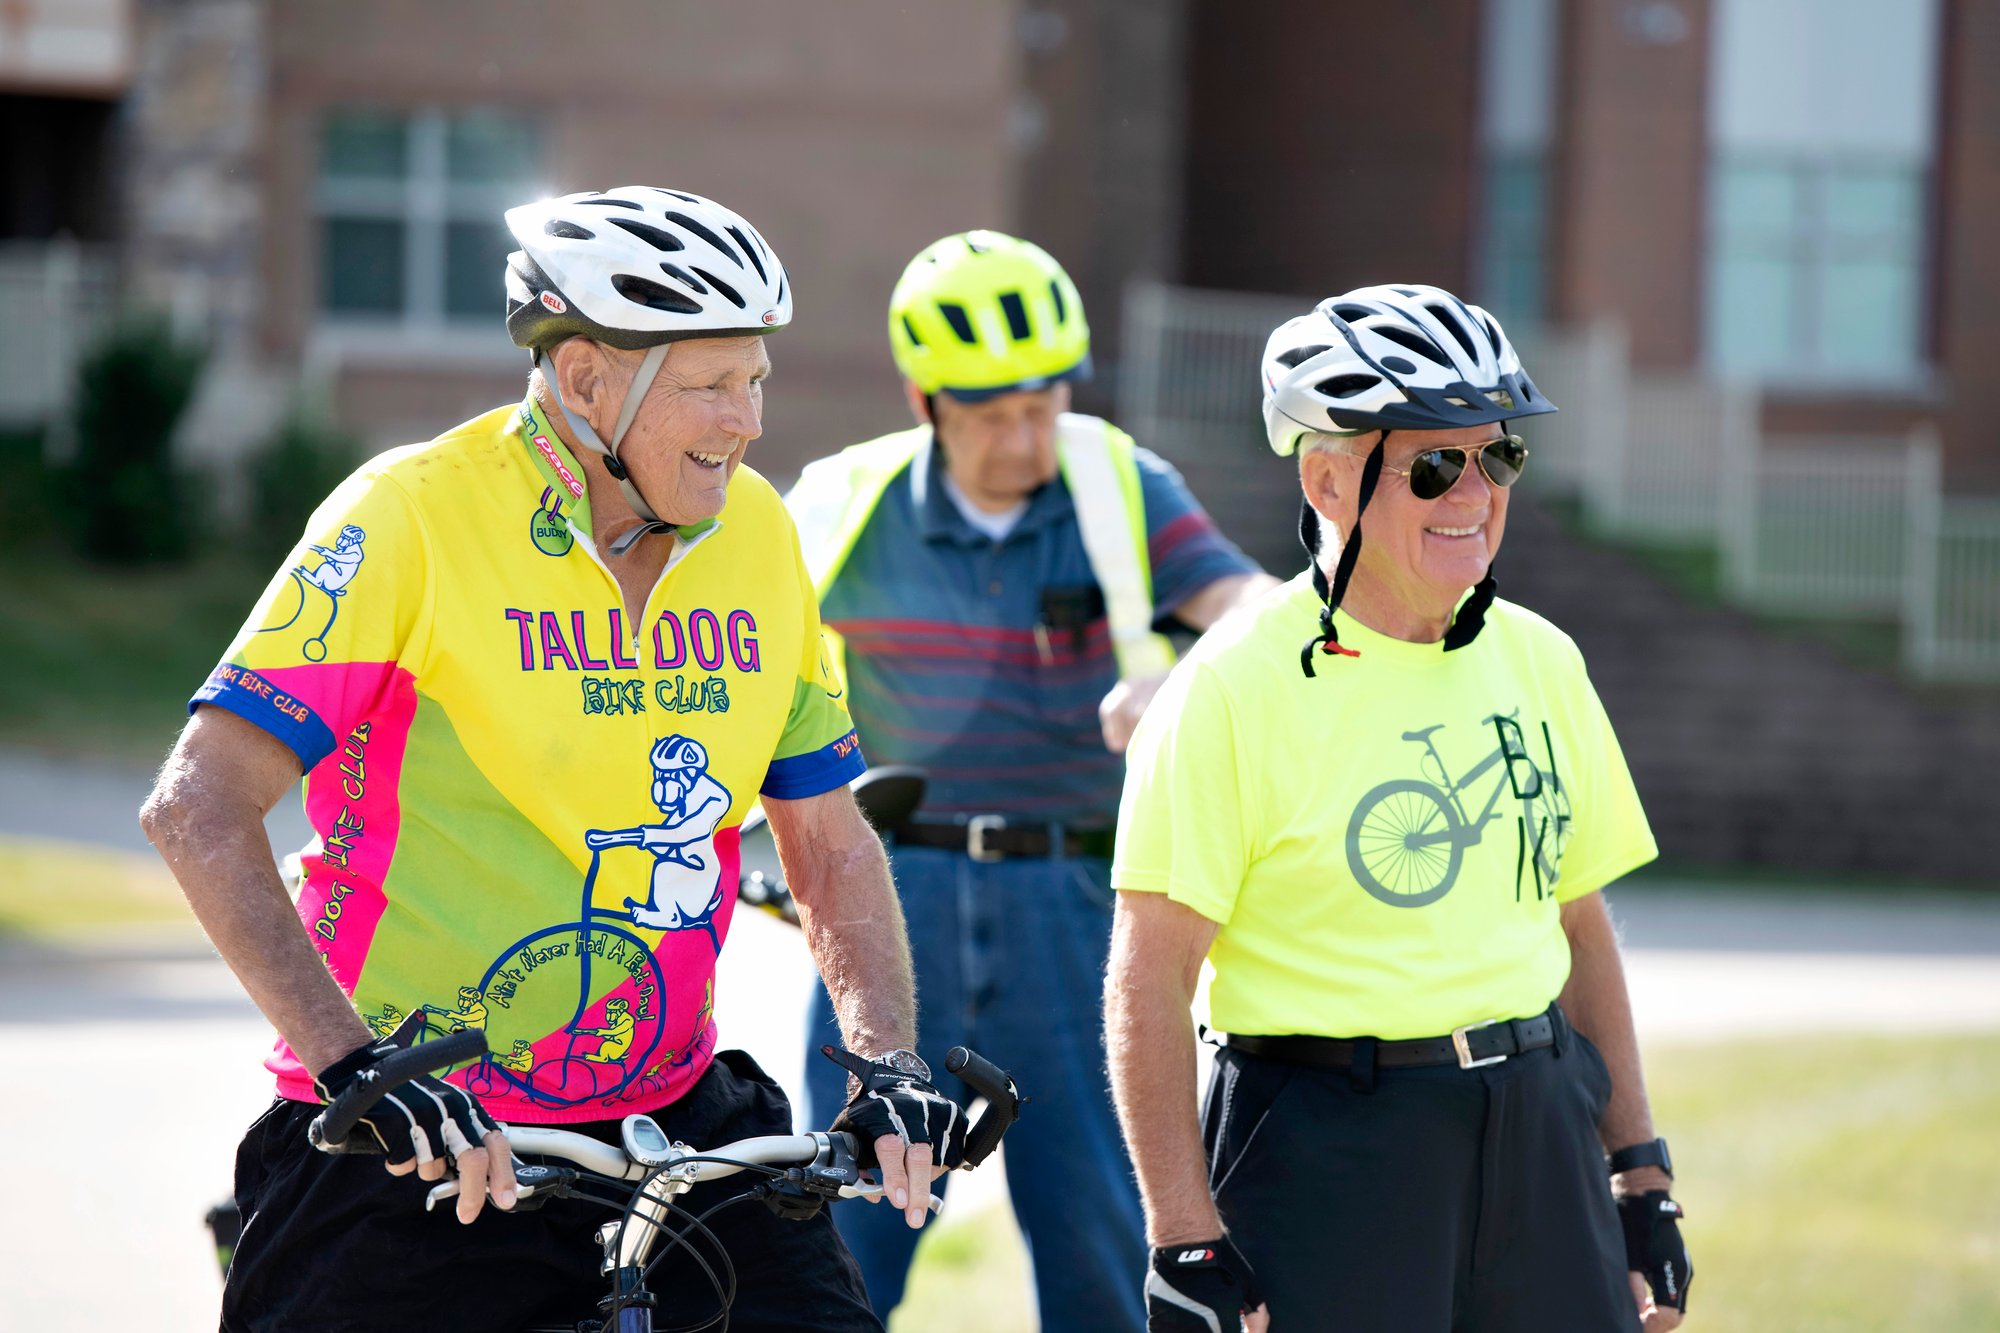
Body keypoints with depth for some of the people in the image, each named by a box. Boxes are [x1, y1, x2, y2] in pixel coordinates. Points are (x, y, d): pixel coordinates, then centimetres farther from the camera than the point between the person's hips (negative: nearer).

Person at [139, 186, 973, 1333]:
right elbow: (201, 809, -18)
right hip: (420, 1151, -4)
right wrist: (357, 1065, -27)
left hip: (678, 1129, 4)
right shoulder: (416, 517, -13)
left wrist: (890, 1065, -4)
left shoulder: (757, 532, 4)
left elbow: (830, 840, 12)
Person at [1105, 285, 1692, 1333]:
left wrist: (1639, 1173, 14)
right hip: (1325, 1153, -6)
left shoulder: (1539, 663, 10)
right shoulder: (1236, 689, -9)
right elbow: (1149, 981, -11)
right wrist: (1186, 1243, -15)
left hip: (1540, 1129, 6)